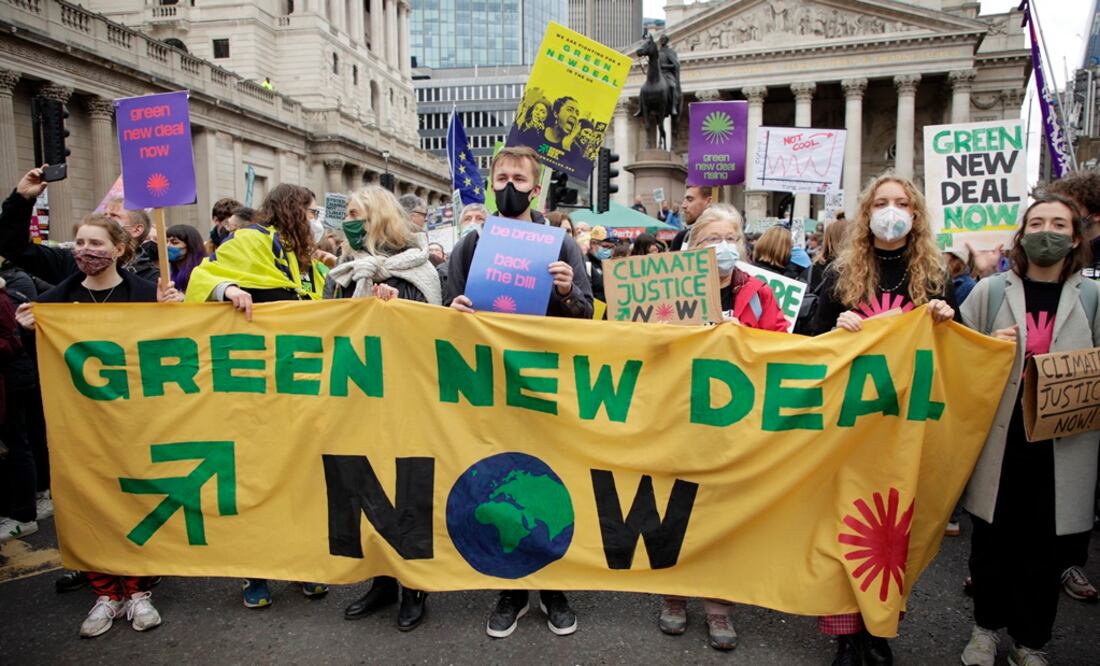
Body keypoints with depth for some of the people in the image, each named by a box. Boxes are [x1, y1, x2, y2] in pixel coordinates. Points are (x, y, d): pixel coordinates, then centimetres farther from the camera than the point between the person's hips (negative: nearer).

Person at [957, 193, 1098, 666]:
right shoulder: (990, 290, 3)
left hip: (1062, 445, 0)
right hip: (998, 440, 0)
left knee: (1044, 548, 9)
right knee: (991, 541, 11)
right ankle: (986, 627, 31)